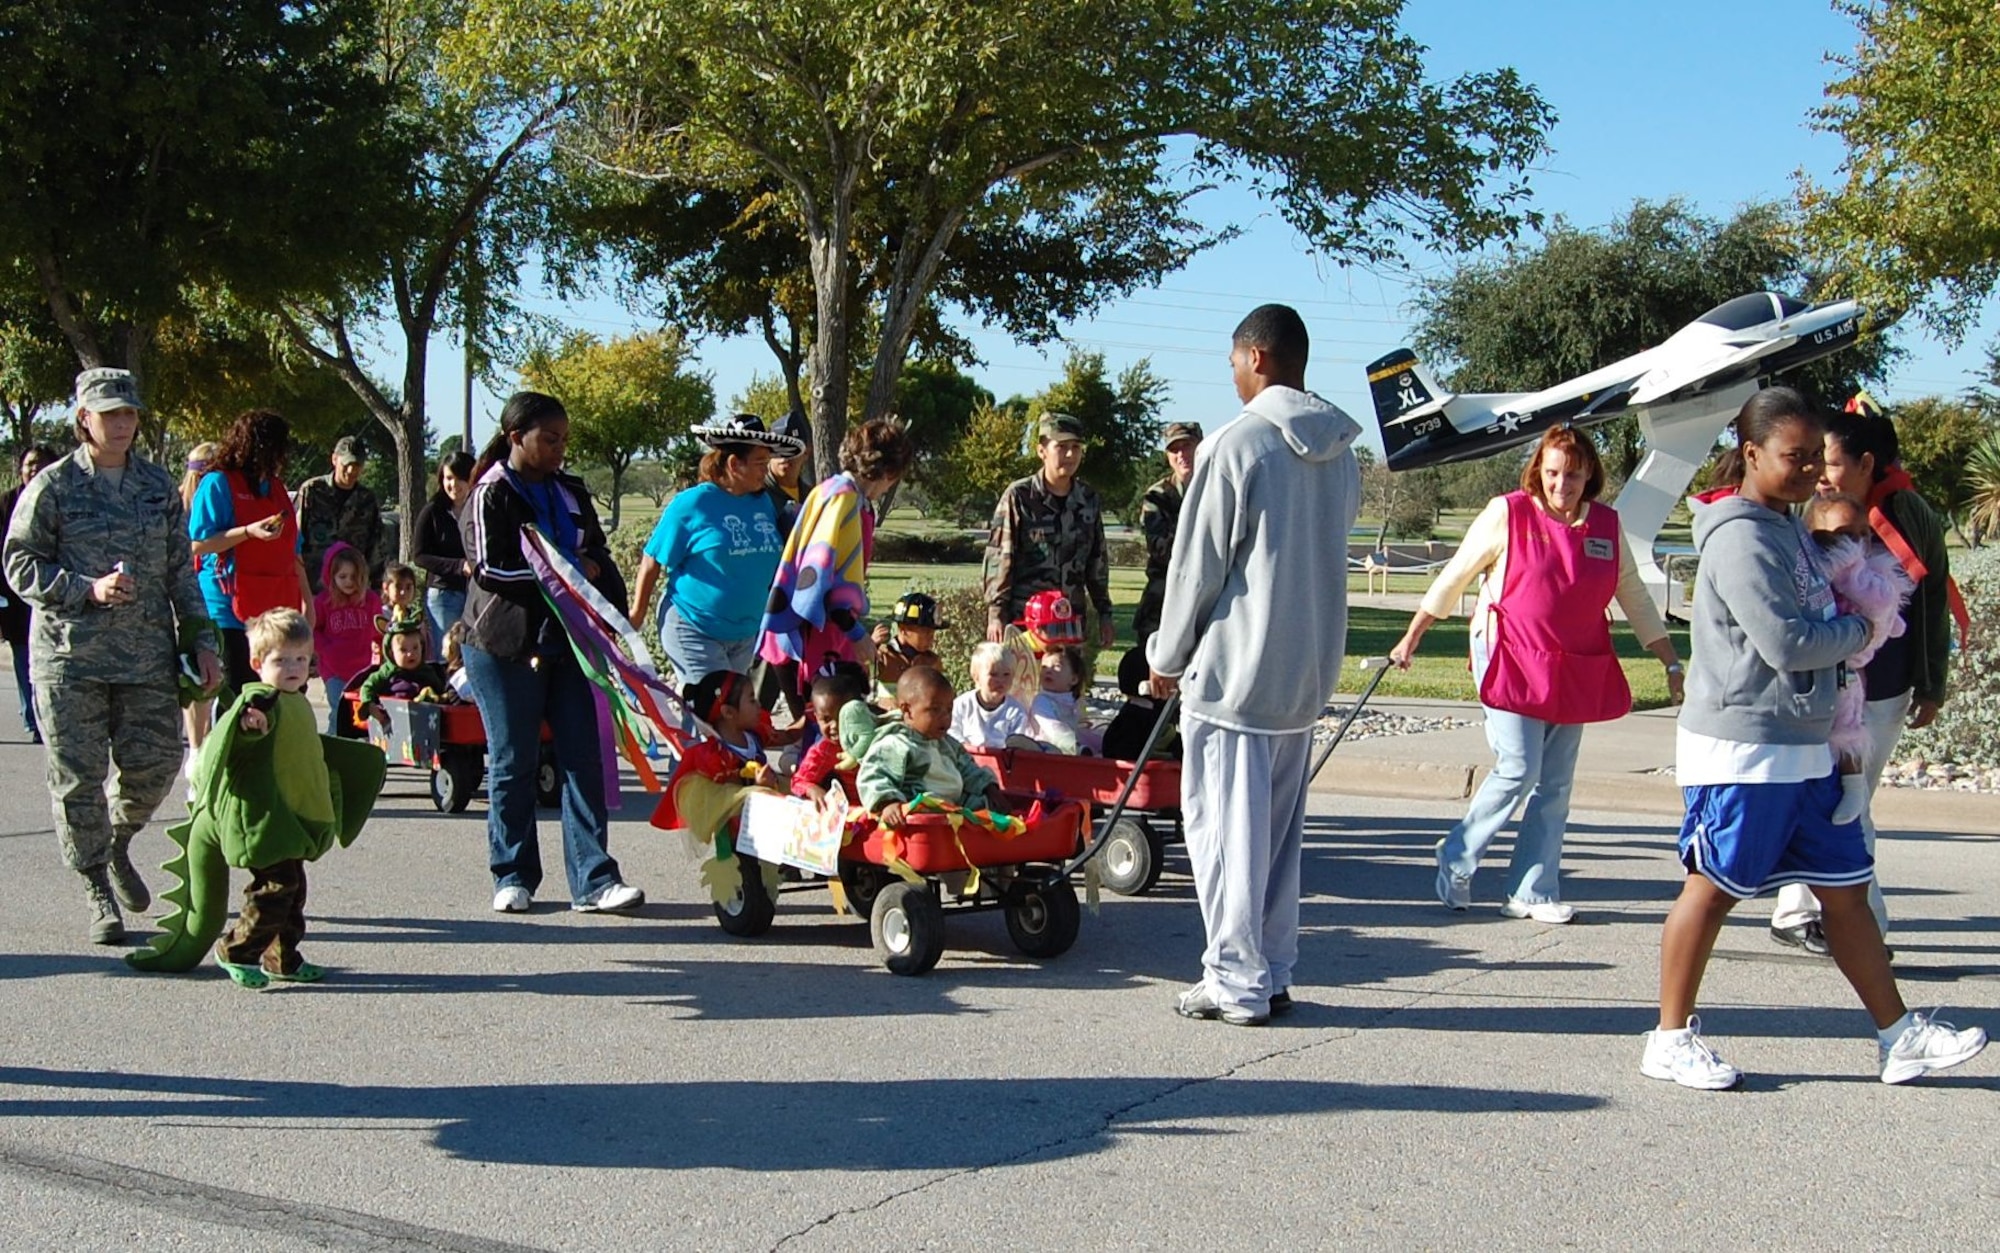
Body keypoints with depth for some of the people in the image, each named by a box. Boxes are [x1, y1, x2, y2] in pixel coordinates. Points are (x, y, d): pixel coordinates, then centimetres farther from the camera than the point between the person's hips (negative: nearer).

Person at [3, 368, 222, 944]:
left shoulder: (158, 486, 11)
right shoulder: (53, 486, 0)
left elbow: (181, 570, 15)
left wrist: (201, 642, 11)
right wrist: (87, 590, -15)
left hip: (148, 655, 3)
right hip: (69, 657, -3)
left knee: (156, 762, -1)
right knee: (78, 778, 0)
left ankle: (116, 844, 29)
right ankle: (98, 889, 13)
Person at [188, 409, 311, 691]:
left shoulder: (276, 487, 19)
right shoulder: (218, 483, -3)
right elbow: (197, 544, -10)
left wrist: (307, 601, 18)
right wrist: (249, 532, -20)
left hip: (278, 609, 7)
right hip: (233, 611, -7)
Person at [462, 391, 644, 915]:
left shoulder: (571, 492, 14)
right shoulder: (492, 493, -5)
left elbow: (597, 550, 21)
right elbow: (488, 567, -13)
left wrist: (588, 568, -3)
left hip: (565, 642, 5)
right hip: (505, 645, -5)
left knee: (583, 759, -2)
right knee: (513, 763, 2)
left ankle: (594, 880, -2)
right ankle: (513, 876, 14)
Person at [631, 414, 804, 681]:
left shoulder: (763, 502, 5)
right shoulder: (692, 504, -12)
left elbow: (774, 562, 17)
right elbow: (653, 562, -5)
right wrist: (636, 615, -2)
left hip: (746, 634, 7)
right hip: (694, 631, -7)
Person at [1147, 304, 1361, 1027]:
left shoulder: (1239, 444, -13)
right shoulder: (1341, 453, 8)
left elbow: (1197, 565, -10)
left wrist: (1168, 658, 1)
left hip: (1232, 669, -7)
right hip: (1309, 672, 7)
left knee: (1224, 825, 0)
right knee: (1281, 827, 14)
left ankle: (1237, 982, 3)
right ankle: (1272, 975, 19)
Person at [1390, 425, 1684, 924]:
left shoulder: (1607, 527, 7)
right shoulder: (1507, 514, -6)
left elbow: (1636, 599, 15)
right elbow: (1455, 577, 1)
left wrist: (1672, 664, 14)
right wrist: (1411, 638, 3)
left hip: (1575, 672, 5)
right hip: (1511, 659, -5)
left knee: (1555, 784, 5)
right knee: (1518, 769, -12)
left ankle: (1531, 892, 12)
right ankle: (1456, 861, 7)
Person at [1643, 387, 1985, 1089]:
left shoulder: (1789, 528, 15)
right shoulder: (1739, 538, -16)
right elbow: (1787, 642, -21)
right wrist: (1858, 631, -4)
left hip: (1803, 749, 10)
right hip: (1740, 749, -10)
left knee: (1845, 888, 11)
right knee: (1711, 889, -1)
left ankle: (1899, 1035, 17)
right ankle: (1670, 1041, 10)